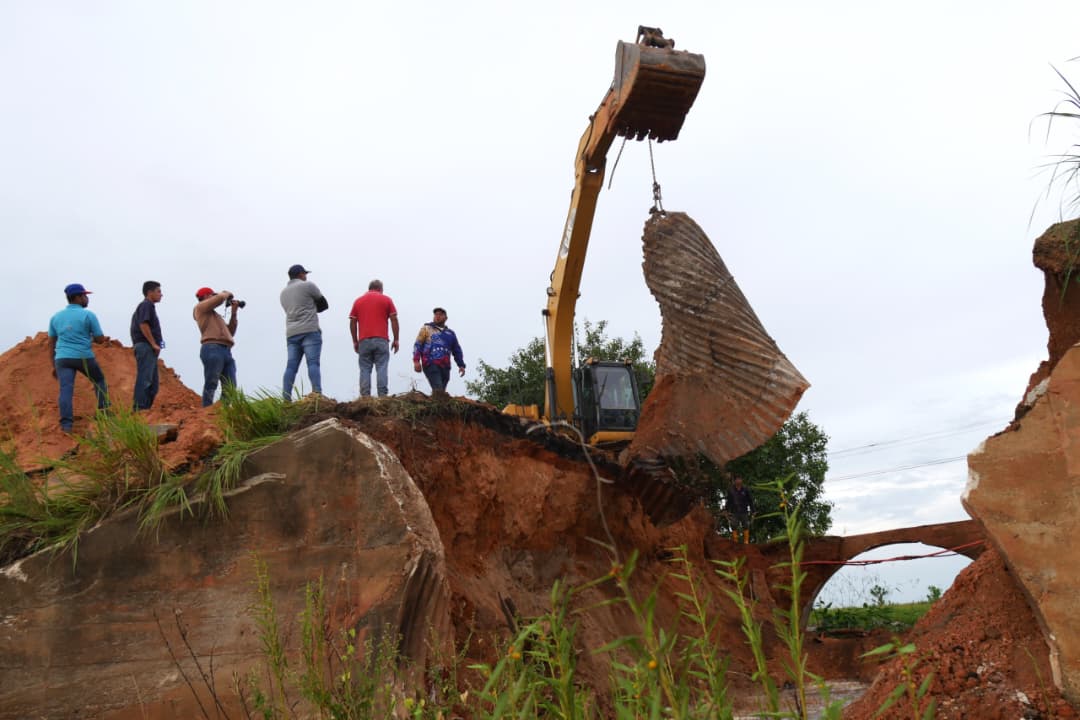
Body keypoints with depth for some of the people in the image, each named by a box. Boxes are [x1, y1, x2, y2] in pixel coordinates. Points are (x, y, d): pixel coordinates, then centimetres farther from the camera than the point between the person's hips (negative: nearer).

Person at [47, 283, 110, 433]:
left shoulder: (56, 317, 13)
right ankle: (104, 411, 19)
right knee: (99, 381, 21)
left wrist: (53, 366, 20)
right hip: (84, 357, -3)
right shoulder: (88, 315, -2)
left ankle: (66, 424, -14)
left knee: (66, 390, -5)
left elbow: (51, 343, 15)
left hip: (62, 358, 3)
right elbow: (100, 340, -2)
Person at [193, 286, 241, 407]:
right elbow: (220, 297, -4)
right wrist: (226, 294, 18)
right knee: (211, 385, -14)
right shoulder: (201, 307, 12)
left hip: (226, 351, 8)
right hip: (212, 349, -8)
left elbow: (230, 332, 31)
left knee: (230, 387, -1)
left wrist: (233, 313, 28)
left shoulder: (215, 316, 33)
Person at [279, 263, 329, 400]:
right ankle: (317, 394, -24)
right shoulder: (308, 286, 4)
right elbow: (324, 304, 9)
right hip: (310, 330, -5)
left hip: (291, 333, 5)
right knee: (313, 363, -13)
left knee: (291, 366, -1)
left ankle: (286, 398, -8)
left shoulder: (283, 292, 23)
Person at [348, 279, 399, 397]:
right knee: (382, 368, -4)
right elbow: (394, 320, 2)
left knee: (365, 370, 2)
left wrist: (355, 341, 15)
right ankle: (383, 396, -11)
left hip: (364, 340, 2)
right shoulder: (386, 299, 9)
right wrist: (396, 340, 5)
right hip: (381, 340, -2)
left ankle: (365, 397, -5)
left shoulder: (358, 301, 15)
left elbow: (352, 322, 10)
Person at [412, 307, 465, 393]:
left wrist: (461, 365, 12)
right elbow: (418, 344, 6)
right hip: (431, 364, -4)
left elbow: (457, 350, 26)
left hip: (445, 367, 4)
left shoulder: (450, 333, 24)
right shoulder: (426, 328, 15)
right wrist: (416, 361, -8)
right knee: (438, 390, -21)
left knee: (441, 391, 0)